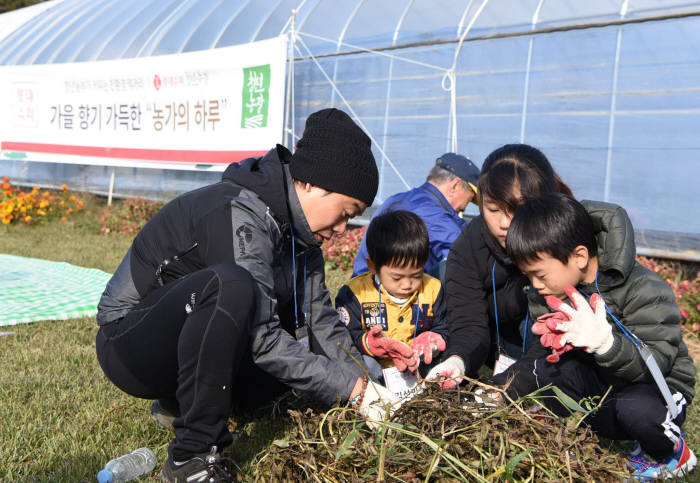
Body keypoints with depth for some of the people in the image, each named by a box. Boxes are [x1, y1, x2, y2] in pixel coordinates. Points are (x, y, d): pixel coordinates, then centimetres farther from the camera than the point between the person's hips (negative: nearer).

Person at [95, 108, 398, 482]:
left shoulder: (297, 227, 1)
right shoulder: (239, 217, -27)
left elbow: (320, 321, -1)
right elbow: (263, 339, -31)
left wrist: (369, 382, -12)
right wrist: (352, 390, -28)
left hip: (188, 346, 9)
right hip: (130, 343, -9)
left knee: (315, 348, -4)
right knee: (228, 285, -37)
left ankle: (185, 401, 8)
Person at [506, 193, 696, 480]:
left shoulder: (644, 290, -24)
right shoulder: (545, 293, -6)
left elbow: (656, 362, -29)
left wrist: (603, 341, -46)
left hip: (655, 386, -4)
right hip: (596, 383, 4)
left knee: (636, 410, -38)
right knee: (546, 370, -26)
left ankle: (672, 454, -1)